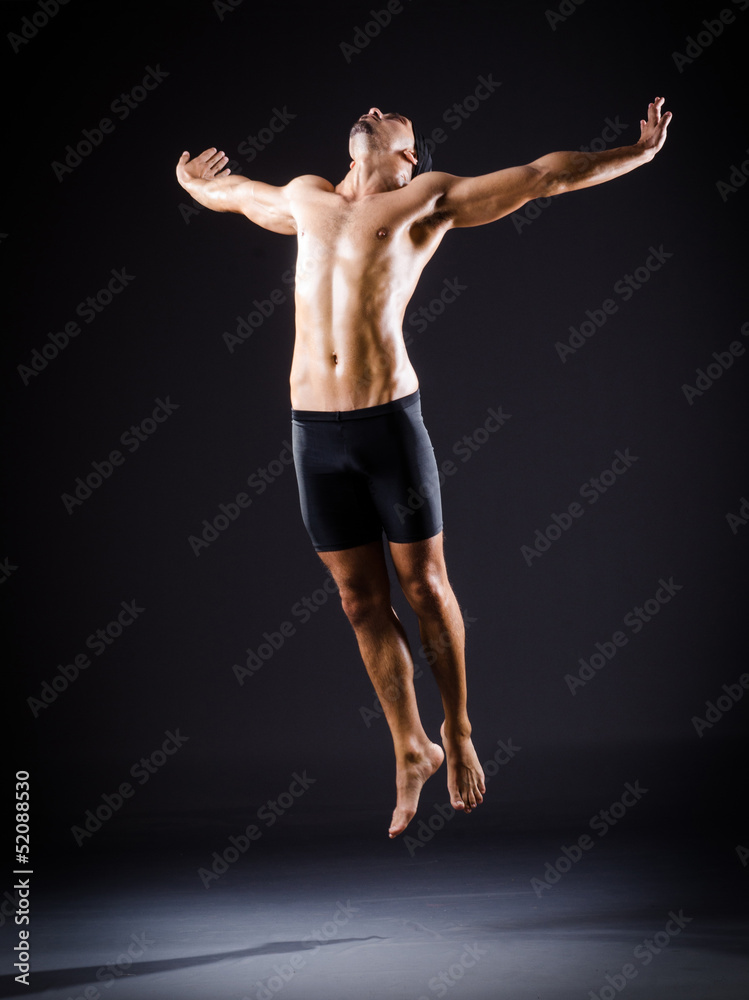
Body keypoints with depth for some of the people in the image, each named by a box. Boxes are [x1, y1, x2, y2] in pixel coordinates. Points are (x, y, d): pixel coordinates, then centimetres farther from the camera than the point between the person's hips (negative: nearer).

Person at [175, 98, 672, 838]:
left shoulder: (427, 201, 7)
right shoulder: (305, 199, 19)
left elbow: (548, 175, 10)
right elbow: (239, 192, 42)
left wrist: (640, 152, 11)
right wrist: (194, 183, 56)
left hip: (390, 421, -3)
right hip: (314, 433, 3)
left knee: (424, 585, 4)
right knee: (362, 602, 7)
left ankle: (458, 735, 22)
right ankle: (410, 750, 20)